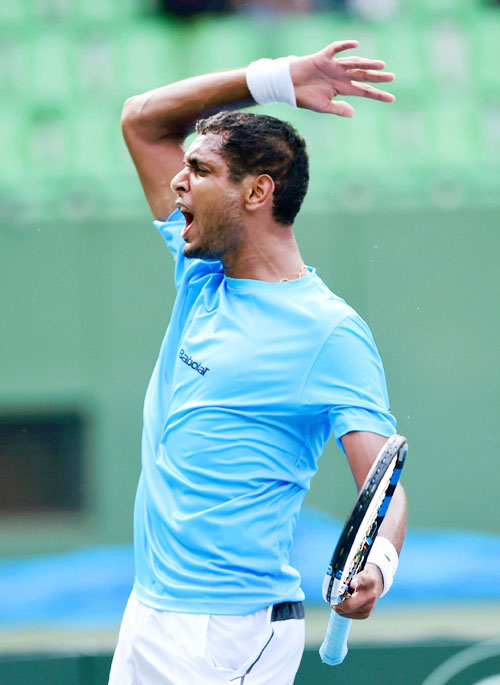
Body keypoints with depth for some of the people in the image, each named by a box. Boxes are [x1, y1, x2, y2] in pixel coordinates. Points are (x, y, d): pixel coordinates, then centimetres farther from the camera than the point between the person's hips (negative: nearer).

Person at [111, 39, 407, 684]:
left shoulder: (332, 334, -13)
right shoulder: (203, 280, 10)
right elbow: (142, 118, 16)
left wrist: (376, 565, -41)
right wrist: (272, 80, 5)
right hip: (147, 618, 8)